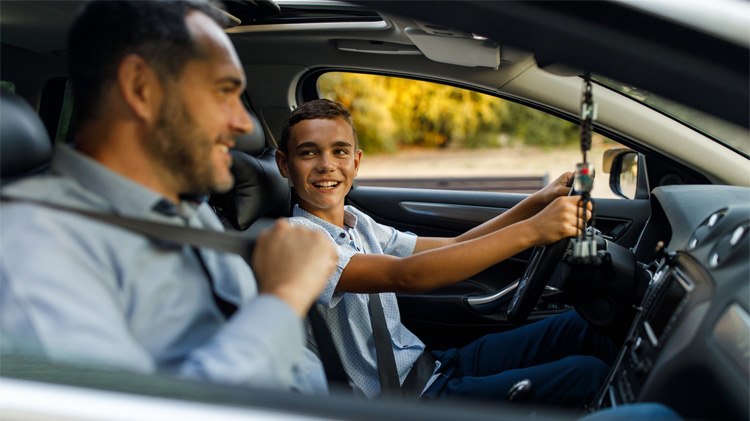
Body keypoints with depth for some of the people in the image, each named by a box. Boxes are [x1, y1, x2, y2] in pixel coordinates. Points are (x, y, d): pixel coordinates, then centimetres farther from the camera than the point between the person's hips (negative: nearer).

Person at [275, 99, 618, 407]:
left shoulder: (356, 223, 11)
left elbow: (452, 248, 12)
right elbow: (405, 275, -31)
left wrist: (538, 202, -1)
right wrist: (531, 231, -33)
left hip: (432, 365, 9)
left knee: (575, 325, 6)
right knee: (587, 374, -15)